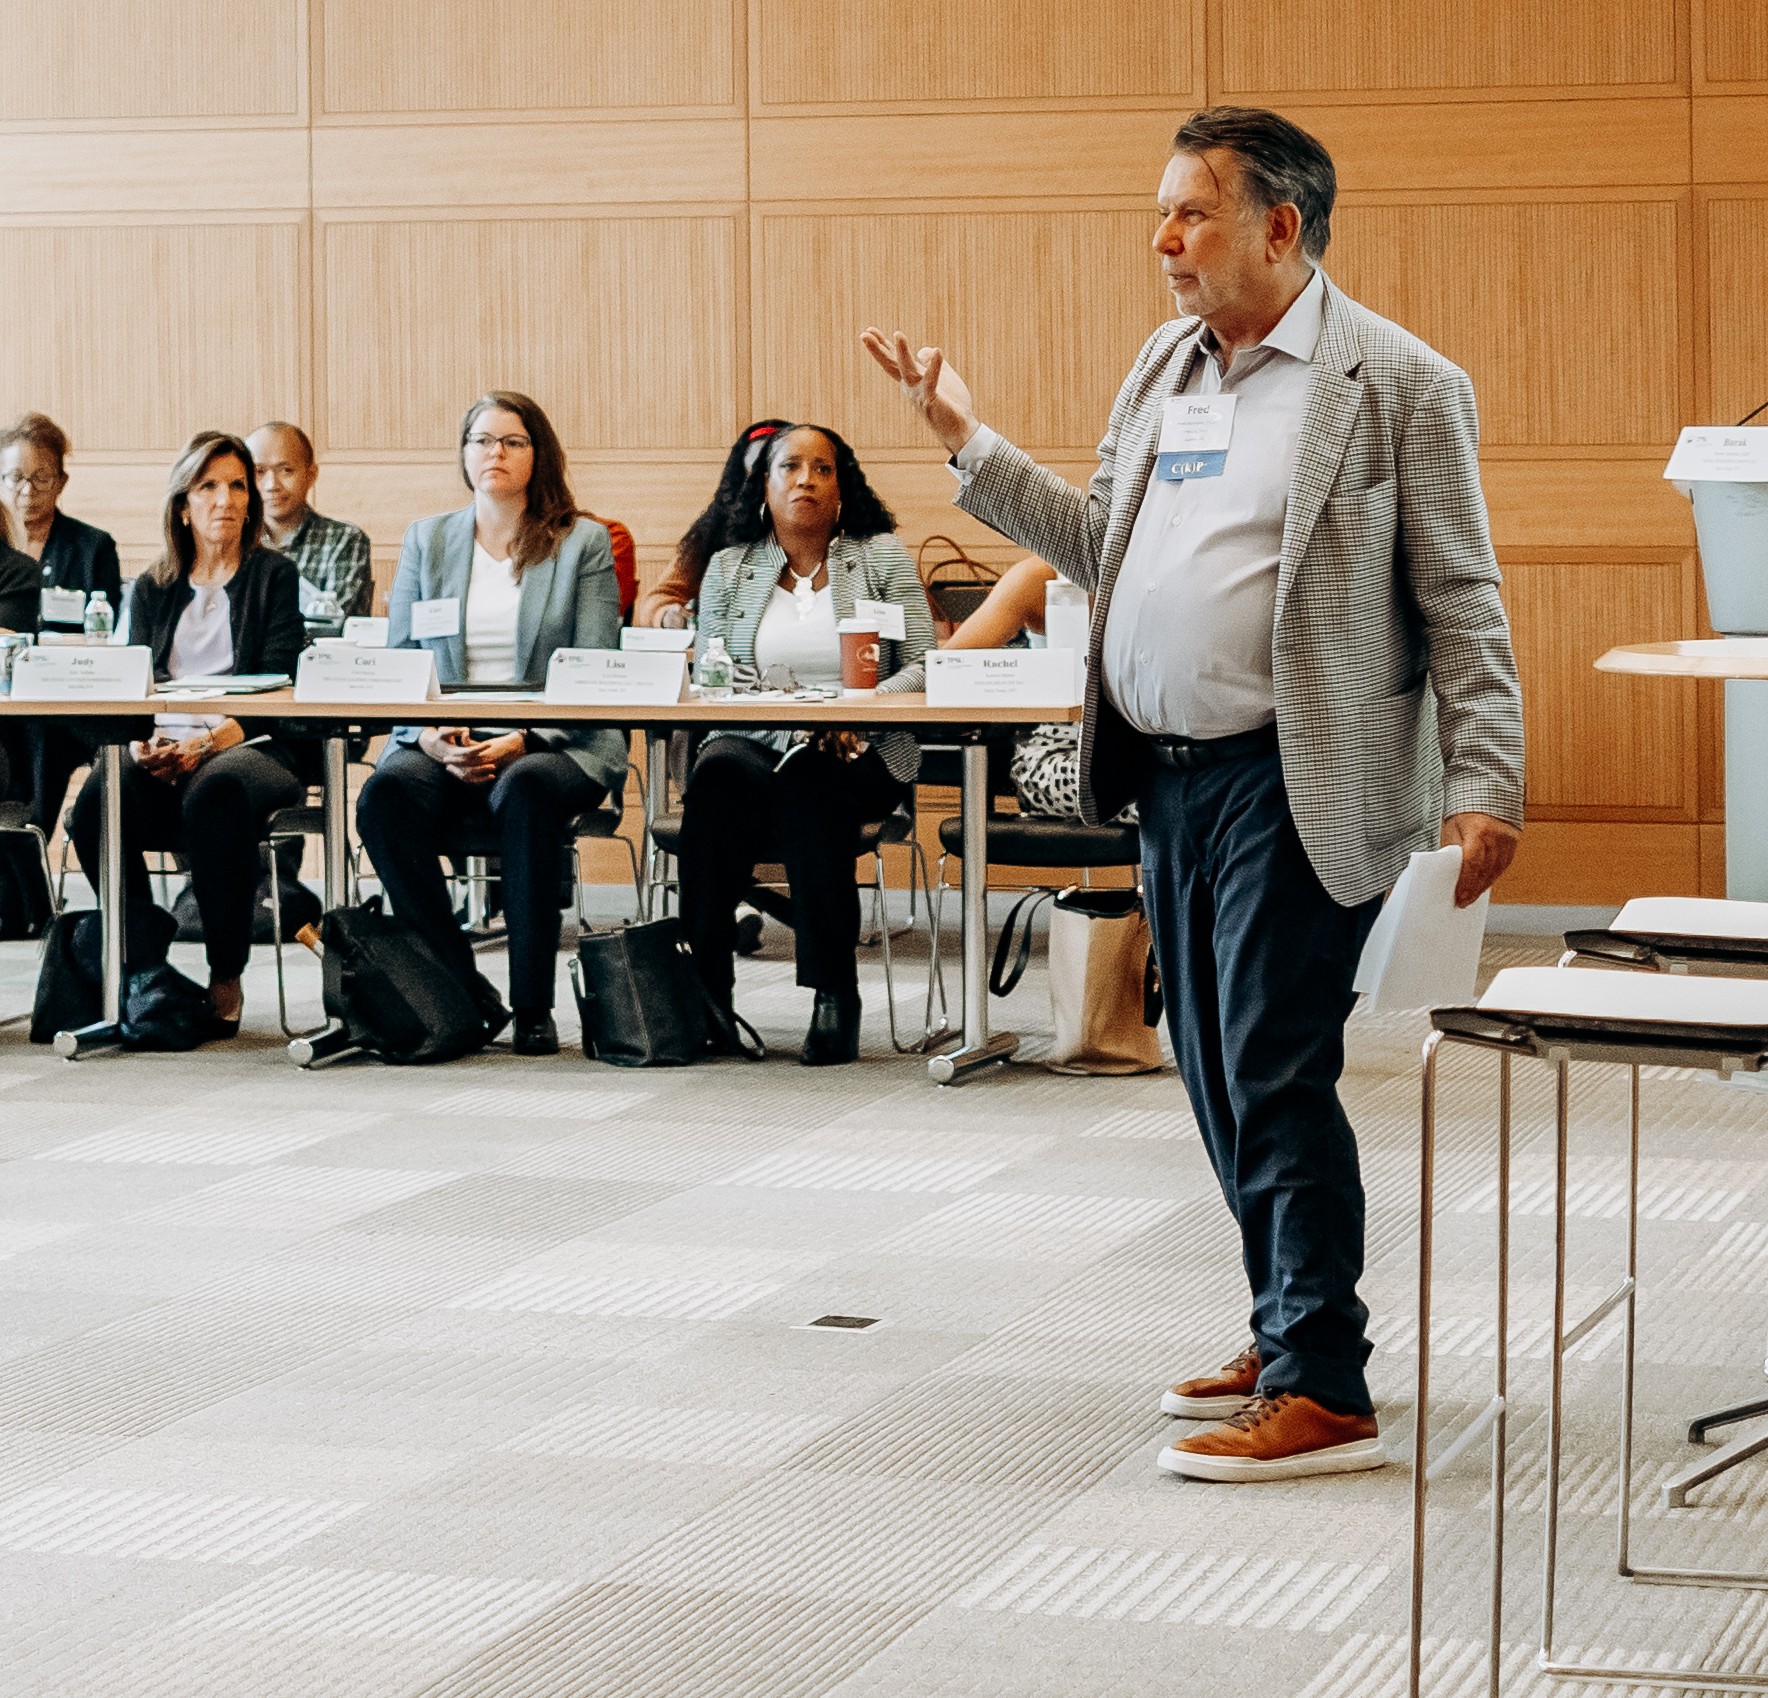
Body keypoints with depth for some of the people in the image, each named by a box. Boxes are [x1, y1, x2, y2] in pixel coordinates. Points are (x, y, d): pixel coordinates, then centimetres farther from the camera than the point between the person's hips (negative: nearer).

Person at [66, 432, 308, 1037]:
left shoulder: (275, 577, 7)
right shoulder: (151, 590, 18)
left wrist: (205, 744, -19)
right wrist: (141, 743, -15)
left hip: (252, 750, -3)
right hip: (164, 754, 3)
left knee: (214, 792, -38)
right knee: (97, 800, -30)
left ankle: (225, 979, -26)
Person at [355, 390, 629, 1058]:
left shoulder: (583, 541, 7)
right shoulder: (426, 540, 16)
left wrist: (523, 741, -17)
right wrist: (428, 733, -12)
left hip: (555, 745, -2)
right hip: (443, 745, 2)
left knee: (525, 790, -38)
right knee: (387, 793, -32)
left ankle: (533, 1004, -29)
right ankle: (466, 995, -23)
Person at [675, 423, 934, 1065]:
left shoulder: (881, 555, 9)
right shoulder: (728, 569, 14)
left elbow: (921, 667, 1)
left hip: (859, 754, -1)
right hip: (756, 743, 1)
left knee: (807, 785, -37)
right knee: (718, 773, -35)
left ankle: (835, 991, -32)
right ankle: (704, 983, -32)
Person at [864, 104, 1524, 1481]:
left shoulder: (1398, 383, -7)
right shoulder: (1164, 369, 14)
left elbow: (1462, 603, -8)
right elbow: (1100, 542, 21)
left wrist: (1484, 785, -14)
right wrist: (967, 440, 17)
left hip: (1292, 787, -8)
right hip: (1171, 777, 8)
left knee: (1277, 1073, -9)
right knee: (1218, 1071, 13)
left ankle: (1322, 1394, -4)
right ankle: (1291, 1331, 27)